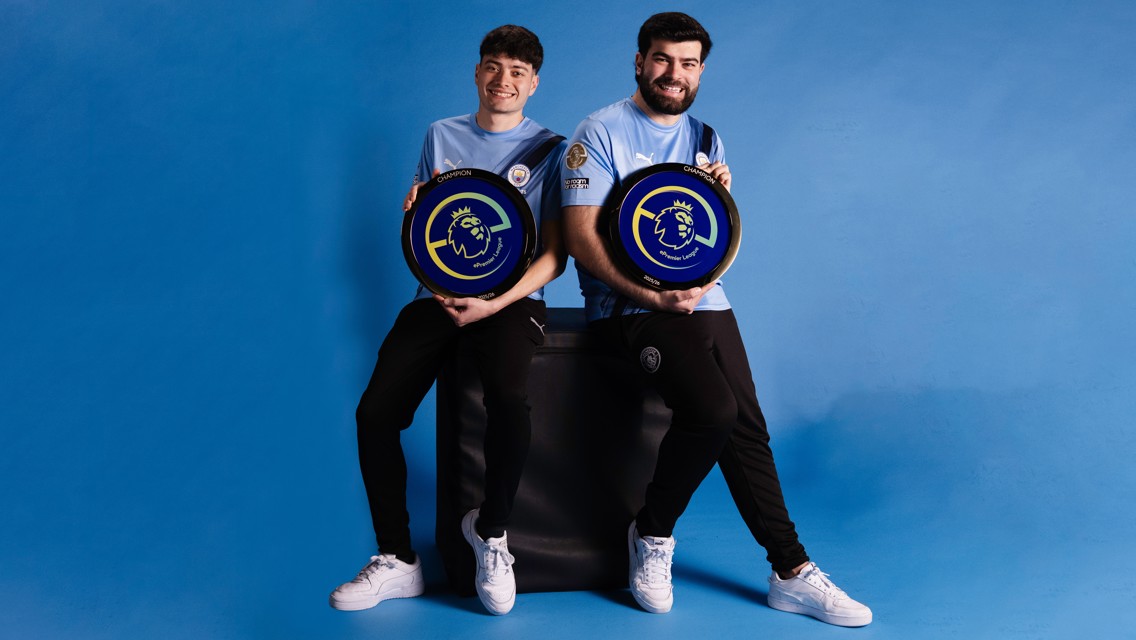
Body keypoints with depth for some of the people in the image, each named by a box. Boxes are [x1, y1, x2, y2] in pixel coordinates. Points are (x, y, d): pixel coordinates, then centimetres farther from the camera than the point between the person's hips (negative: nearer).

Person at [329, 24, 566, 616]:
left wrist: (494, 303, -16)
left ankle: (490, 531, -6)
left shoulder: (549, 150, 4)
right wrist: (417, 208, -5)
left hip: (512, 299, -3)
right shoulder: (442, 136, 13)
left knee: (510, 399, -33)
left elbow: (554, 254, -2)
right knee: (374, 412, -17)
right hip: (440, 296, 3)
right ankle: (397, 561, -1)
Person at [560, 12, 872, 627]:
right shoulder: (602, 132, -3)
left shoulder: (706, 140, 16)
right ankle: (651, 533, -2)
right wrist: (656, 297, -20)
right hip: (631, 306, -6)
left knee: (748, 426, -2)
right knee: (713, 410, -25)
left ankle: (791, 572, 7)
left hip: (705, 301, 6)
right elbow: (581, 237, -12)